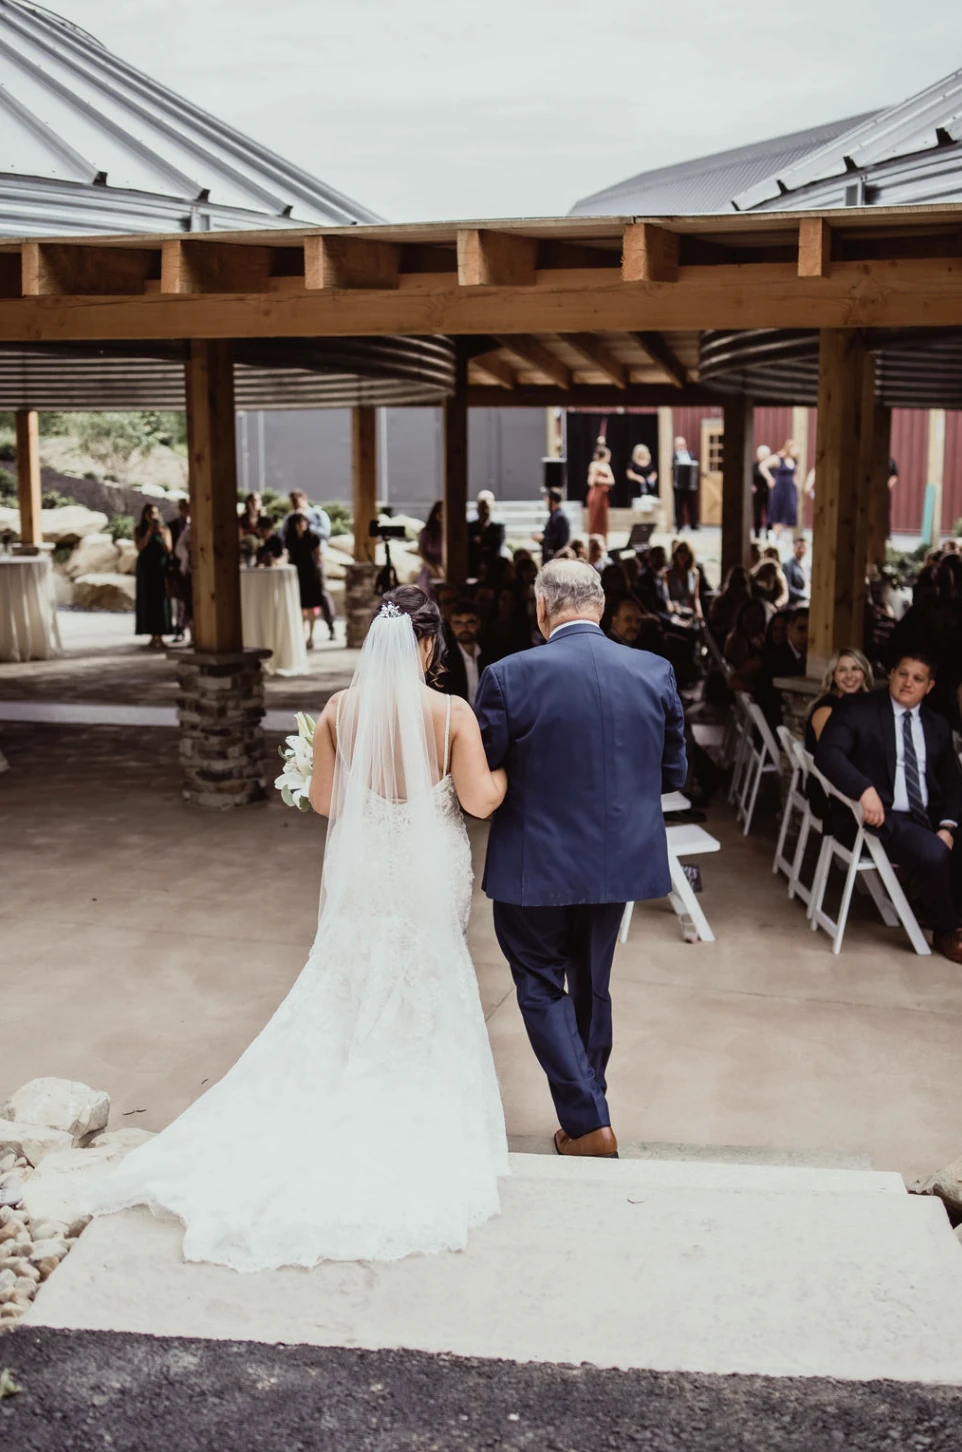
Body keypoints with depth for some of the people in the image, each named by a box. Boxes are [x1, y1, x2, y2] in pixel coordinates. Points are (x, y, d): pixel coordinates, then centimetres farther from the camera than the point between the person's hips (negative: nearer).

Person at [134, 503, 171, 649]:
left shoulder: (164, 529, 1)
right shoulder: (139, 530, 4)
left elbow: (168, 549, -7)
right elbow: (139, 547, -10)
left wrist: (162, 534, -21)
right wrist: (149, 532, -19)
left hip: (160, 569, -1)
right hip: (145, 570, 1)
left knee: (160, 601, -4)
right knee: (148, 602, 0)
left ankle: (160, 636, -3)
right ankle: (153, 636, 3)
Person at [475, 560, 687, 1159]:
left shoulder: (510, 676, -17)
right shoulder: (656, 672, -5)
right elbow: (673, 772, 3)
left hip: (536, 864, -4)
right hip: (621, 858, 4)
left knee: (541, 986, 12)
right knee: (592, 985, 22)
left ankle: (588, 1121, 7)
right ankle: (590, 1104, 36)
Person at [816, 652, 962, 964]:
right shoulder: (858, 709, 0)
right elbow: (827, 753, -14)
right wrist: (865, 790, -30)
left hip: (929, 818, 6)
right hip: (883, 816, -6)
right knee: (934, 854, -30)